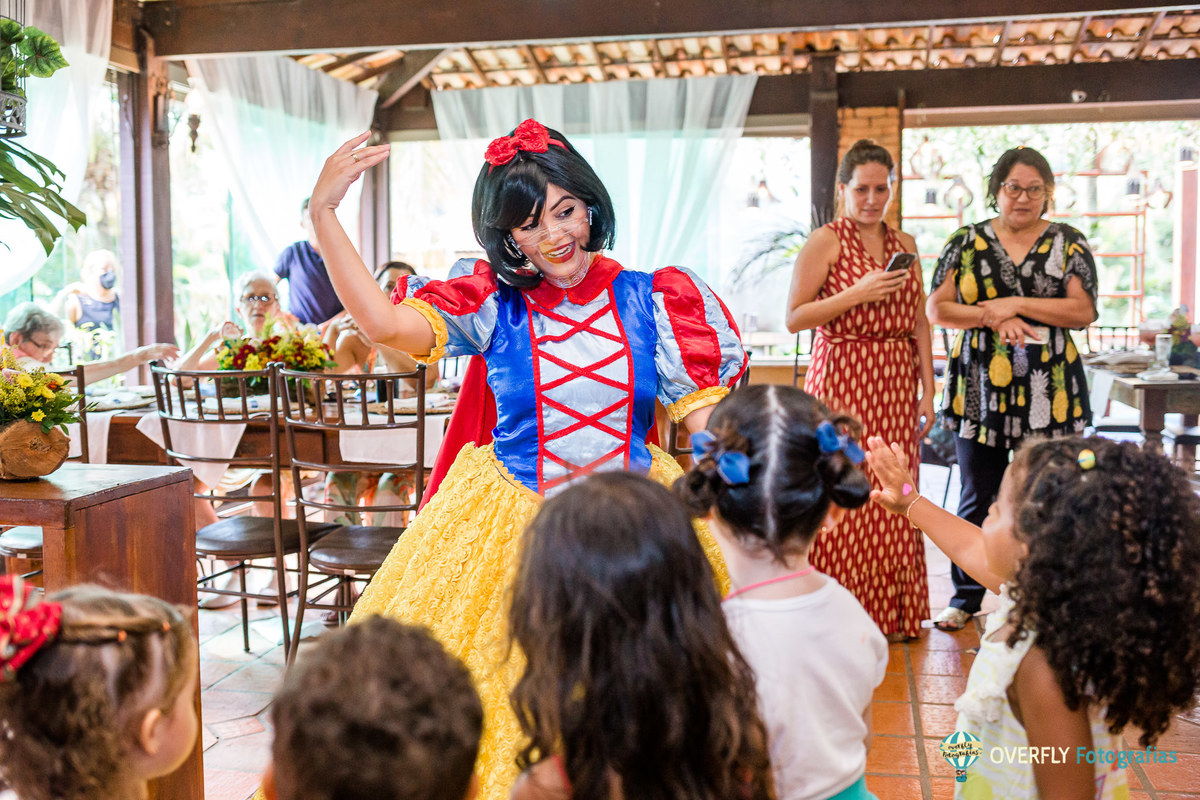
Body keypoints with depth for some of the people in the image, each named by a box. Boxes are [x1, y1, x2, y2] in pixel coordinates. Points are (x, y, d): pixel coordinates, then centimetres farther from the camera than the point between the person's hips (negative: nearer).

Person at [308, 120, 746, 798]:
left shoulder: (650, 301, -2)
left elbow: (707, 418, -2)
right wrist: (323, 213, -18)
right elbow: (382, 321, -15)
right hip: (511, 526, 0)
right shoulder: (494, 304, -4)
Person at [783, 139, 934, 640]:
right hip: (841, 379, -5)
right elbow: (795, 318, -9)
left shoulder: (903, 244, 14)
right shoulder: (825, 242, -3)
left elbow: (919, 322, 14)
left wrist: (928, 390, 9)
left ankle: (892, 613, 17)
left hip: (896, 382, 5)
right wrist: (857, 293, -17)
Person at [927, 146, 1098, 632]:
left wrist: (1015, 305, -12)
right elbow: (936, 309, 1)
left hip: (1048, 392, 0)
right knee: (977, 497, 7)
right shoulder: (967, 243, 7)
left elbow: (1083, 311, -4)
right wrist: (992, 317, -12)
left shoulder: (1068, 244, 6)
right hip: (979, 388, 0)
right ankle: (966, 596, 21)